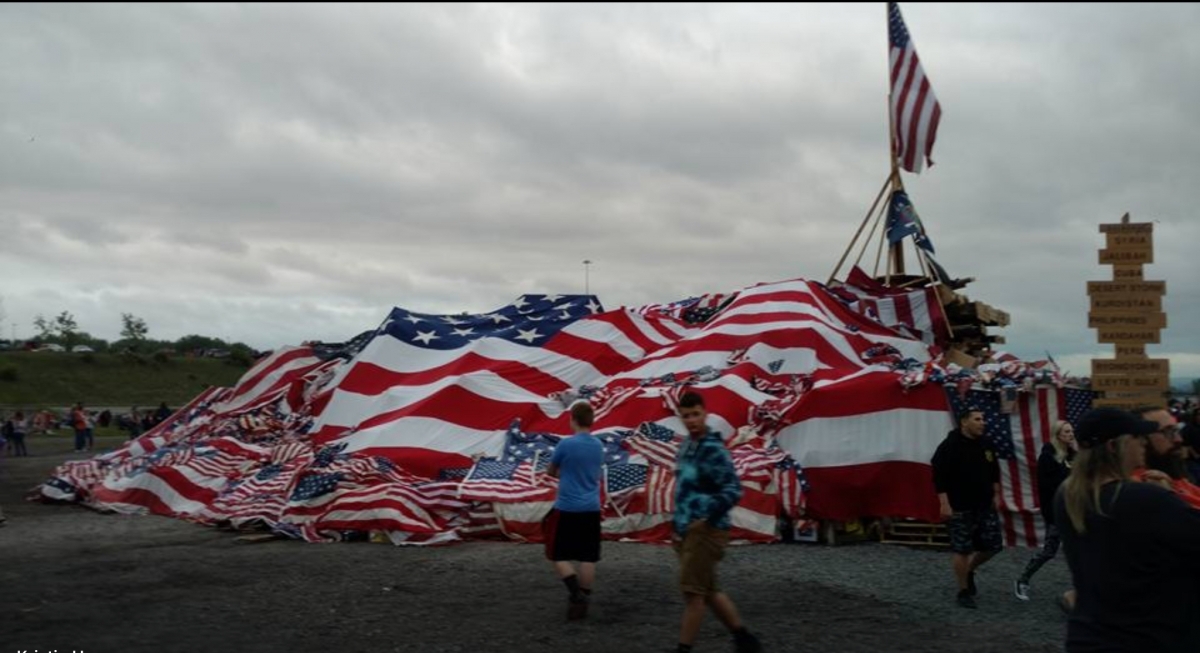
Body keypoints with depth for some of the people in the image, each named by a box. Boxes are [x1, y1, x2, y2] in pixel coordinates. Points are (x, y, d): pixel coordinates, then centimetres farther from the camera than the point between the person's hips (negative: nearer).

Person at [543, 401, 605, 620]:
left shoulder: (566, 444, -12)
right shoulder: (598, 446, 6)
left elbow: (550, 472, 2)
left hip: (567, 508, -5)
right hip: (591, 509, 5)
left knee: (557, 554, 7)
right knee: (588, 558, 7)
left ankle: (575, 592, -9)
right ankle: (582, 602, 9)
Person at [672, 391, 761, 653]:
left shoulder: (713, 450, -14)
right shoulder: (686, 447, 13)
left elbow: (733, 490, -21)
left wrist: (707, 518, -27)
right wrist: (677, 524, 18)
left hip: (706, 532, -9)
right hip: (687, 532, 9)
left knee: (692, 592, -5)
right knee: (709, 591, 14)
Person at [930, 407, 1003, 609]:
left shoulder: (985, 445, 7)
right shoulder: (950, 446, -14)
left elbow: (994, 472, 21)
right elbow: (939, 477, -16)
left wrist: (996, 495, 16)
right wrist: (945, 504, -20)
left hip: (985, 506, 6)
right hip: (960, 509, -6)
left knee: (993, 545, 7)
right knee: (962, 550, -1)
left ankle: (969, 571, 32)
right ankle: (964, 592, 12)